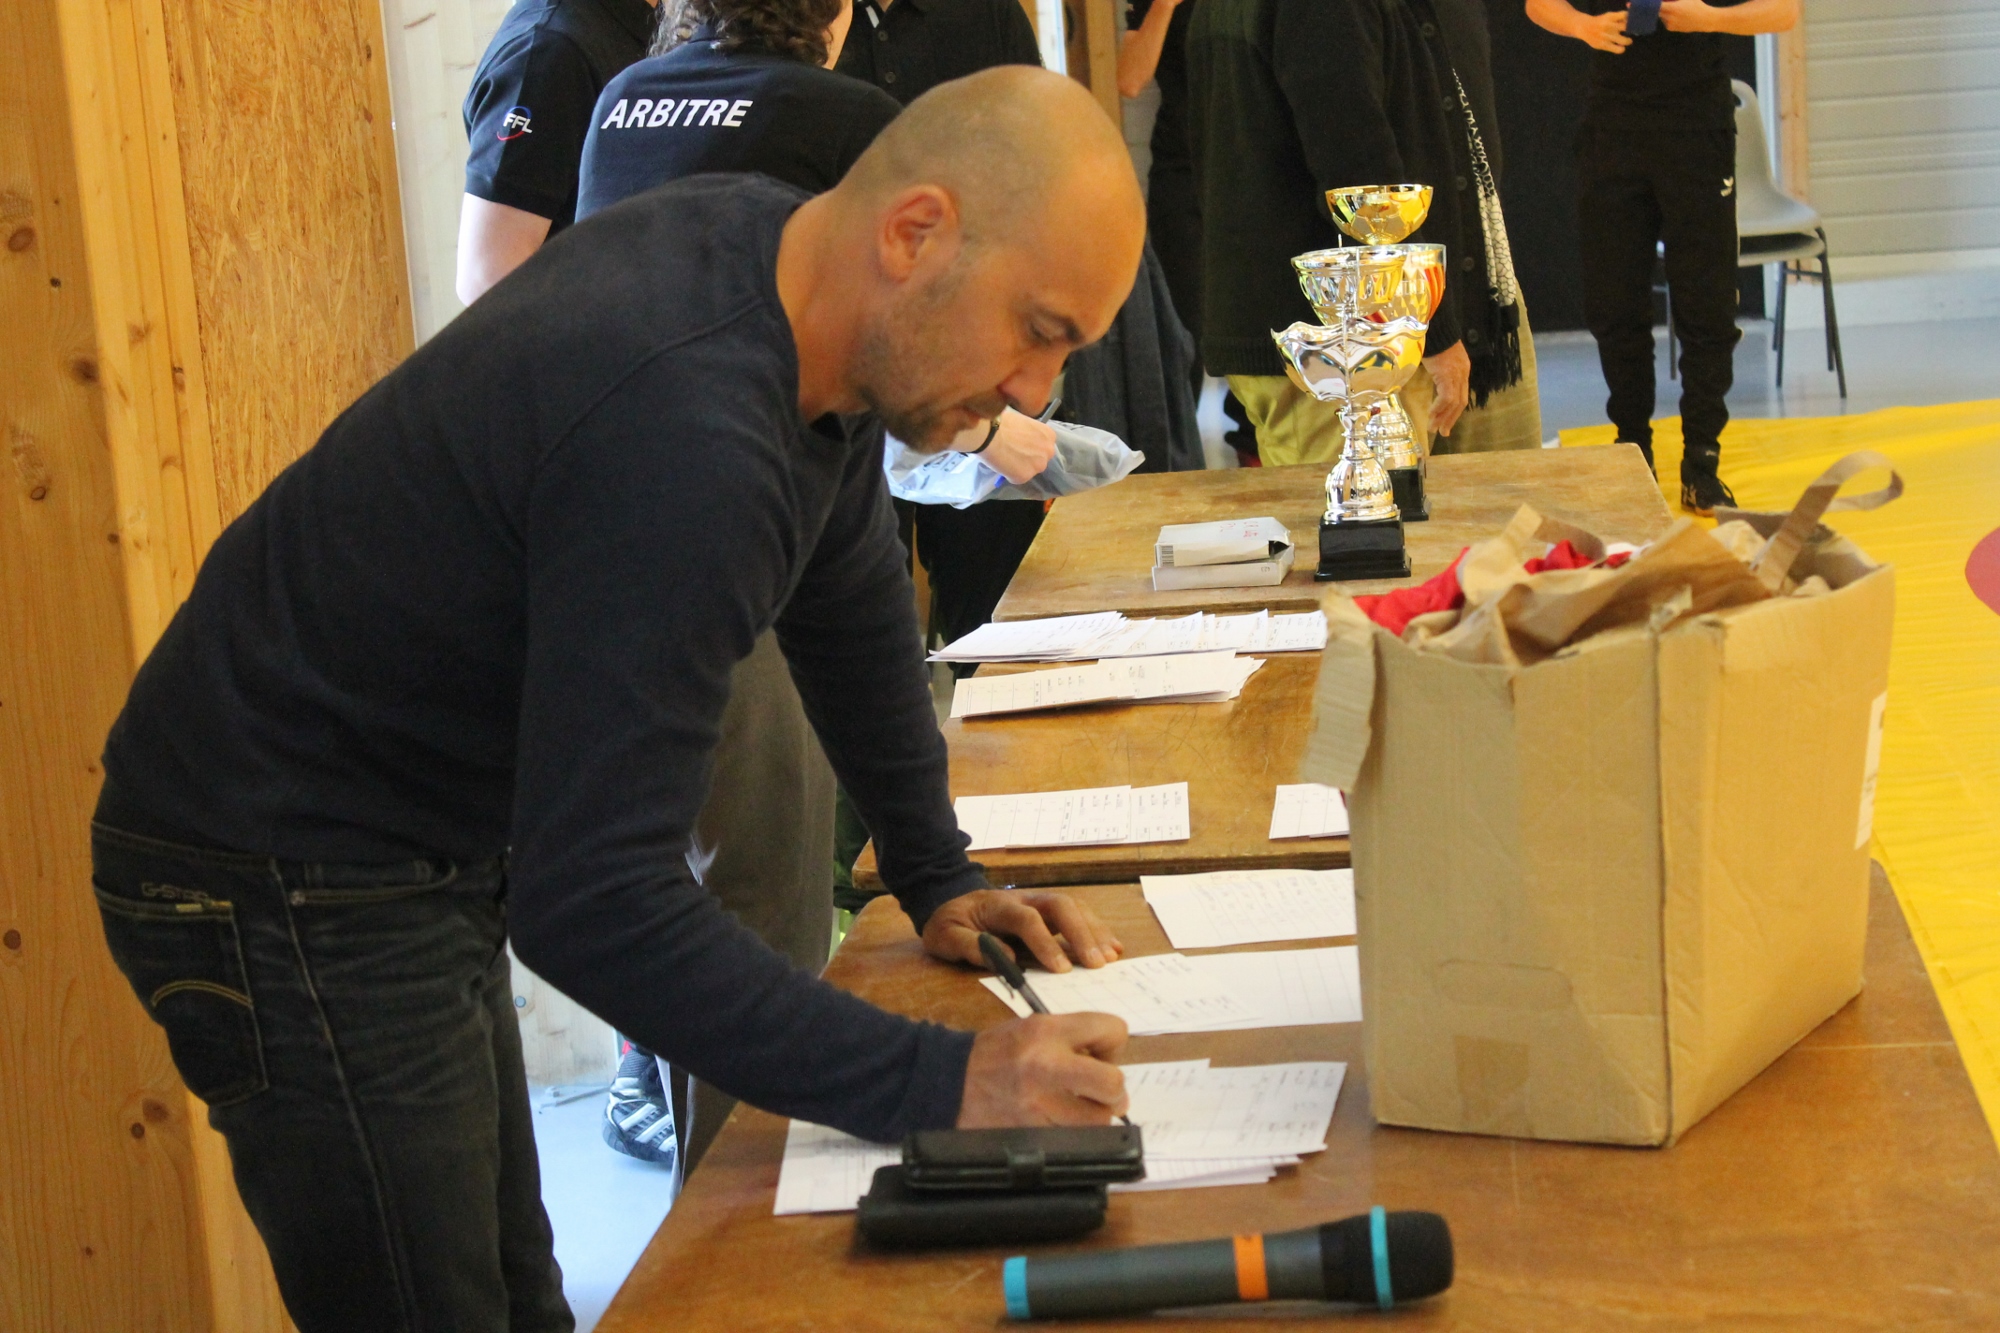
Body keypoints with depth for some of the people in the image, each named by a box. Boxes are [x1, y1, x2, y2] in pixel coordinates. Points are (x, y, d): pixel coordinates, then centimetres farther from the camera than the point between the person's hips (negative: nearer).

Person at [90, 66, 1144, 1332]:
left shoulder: (778, 249, -3)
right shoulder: (685, 444, -34)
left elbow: (853, 599, 15)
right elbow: (595, 901, -36)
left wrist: (940, 879, 15)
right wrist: (935, 1081, -34)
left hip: (427, 864, 10)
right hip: (291, 887, -10)